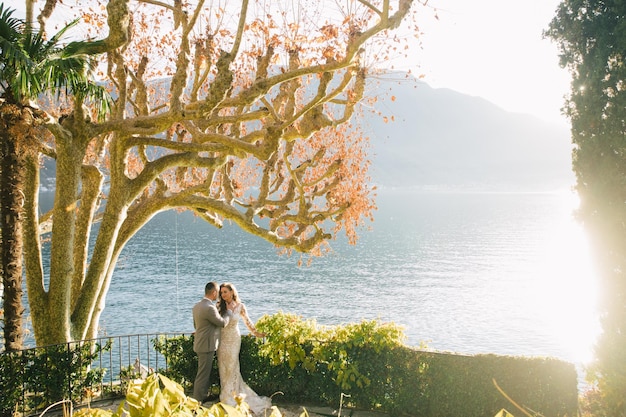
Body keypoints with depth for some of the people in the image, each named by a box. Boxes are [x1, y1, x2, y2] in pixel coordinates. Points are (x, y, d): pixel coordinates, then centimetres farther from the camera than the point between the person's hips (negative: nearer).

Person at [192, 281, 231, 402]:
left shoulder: (197, 306, 8)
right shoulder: (209, 308, -24)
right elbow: (222, 322, -13)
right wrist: (228, 312, 2)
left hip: (201, 344, 10)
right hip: (207, 346, -10)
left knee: (205, 373, 21)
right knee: (203, 375, -2)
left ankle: (204, 396, 32)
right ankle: (198, 401, 4)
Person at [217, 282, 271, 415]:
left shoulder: (240, 306, -4)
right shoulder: (220, 306, -1)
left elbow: (247, 321, 9)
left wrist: (255, 333, 12)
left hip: (234, 340, -2)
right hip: (222, 339, 2)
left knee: (232, 367, 1)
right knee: (223, 367, 4)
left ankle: (231, 396, 12)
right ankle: (226, 396, 14)